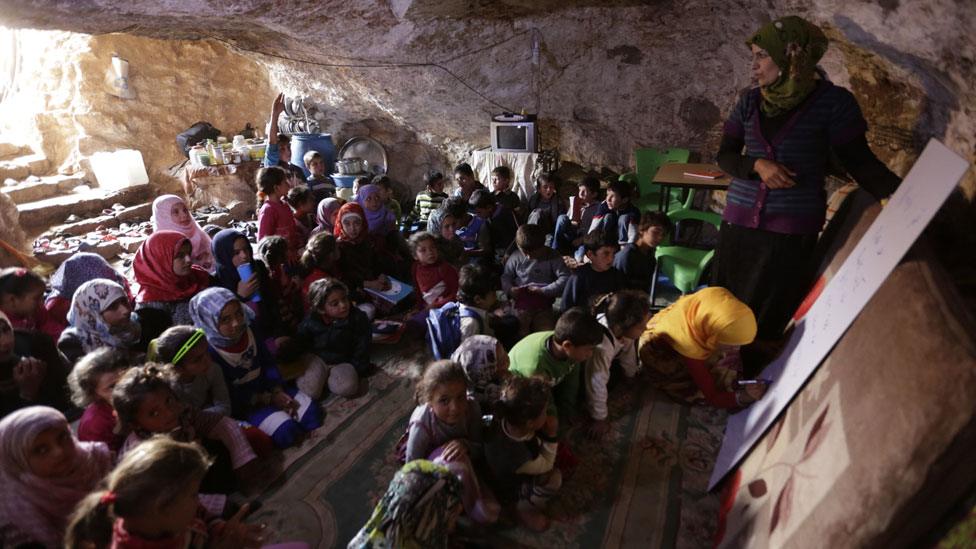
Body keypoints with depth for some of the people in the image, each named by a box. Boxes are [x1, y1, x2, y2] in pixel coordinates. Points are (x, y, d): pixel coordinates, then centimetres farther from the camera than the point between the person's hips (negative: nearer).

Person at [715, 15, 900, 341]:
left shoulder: (832, 101, -3)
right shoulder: (749, 102, 8)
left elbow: (858, 159, -3)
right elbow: (725, 156, 8)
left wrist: (900, 195, -19)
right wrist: (757, 165, -13)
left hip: (792, 229, -4)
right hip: (739, 222, 4)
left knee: (768, 317, 0)